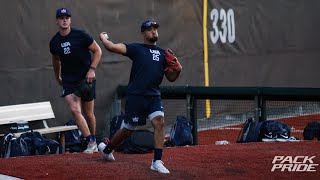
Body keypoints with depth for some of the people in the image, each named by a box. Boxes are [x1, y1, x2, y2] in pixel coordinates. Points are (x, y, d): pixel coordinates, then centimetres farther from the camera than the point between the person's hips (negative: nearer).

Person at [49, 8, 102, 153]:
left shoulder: (80, 35, -8)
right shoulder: (54, 42, 3)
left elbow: (97, 50, -2)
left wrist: (92, 69, -12)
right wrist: (57, 76, 31)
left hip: (86, 79, -2)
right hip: (68, 81, 2)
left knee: (88, 114, 5)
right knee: (74, 110, -16)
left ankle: (93, 140, 27)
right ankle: (91, 142, -12)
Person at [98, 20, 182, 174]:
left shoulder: (163, 53, 16)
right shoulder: (136, 49, 2)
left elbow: (171, 78, 17)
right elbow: (112, 47, -8)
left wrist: (178, 70, -2)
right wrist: (103, 39, 10)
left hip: (154, 96, 4)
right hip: (135, 96, -4)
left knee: (159, 122, -18)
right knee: (128, 129, 6)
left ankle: (157, 162, -16)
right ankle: (106, 149, 33)